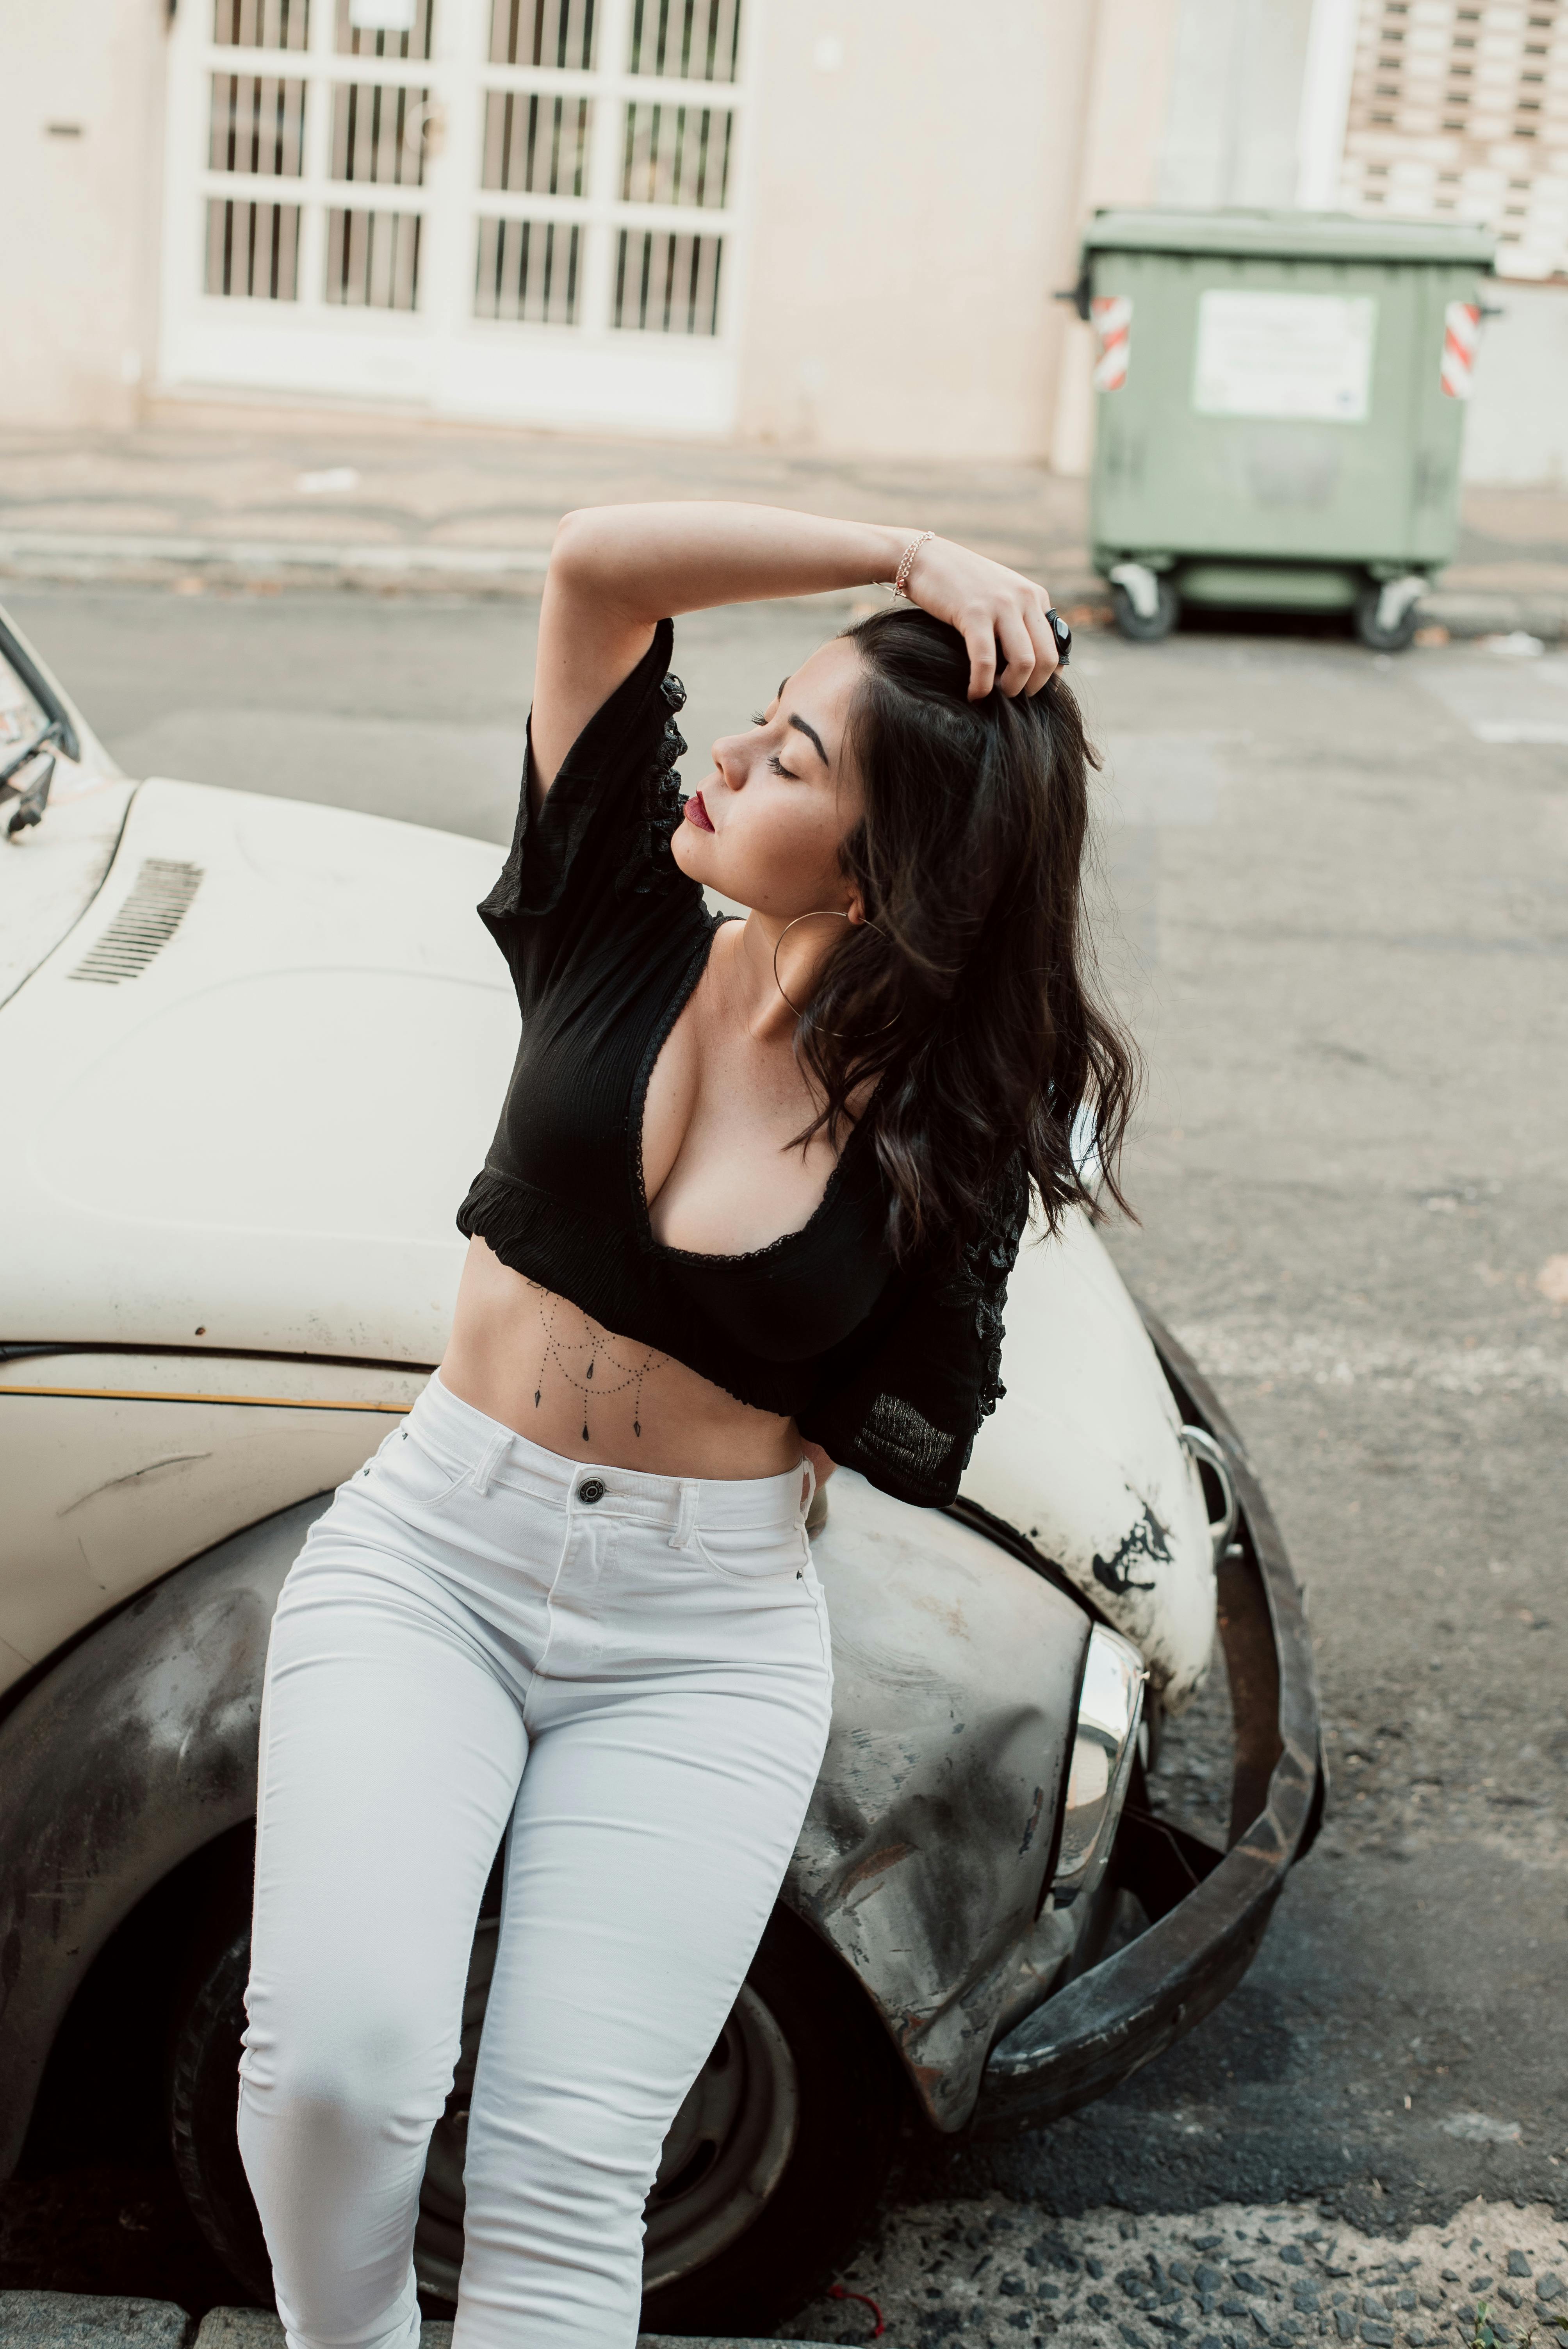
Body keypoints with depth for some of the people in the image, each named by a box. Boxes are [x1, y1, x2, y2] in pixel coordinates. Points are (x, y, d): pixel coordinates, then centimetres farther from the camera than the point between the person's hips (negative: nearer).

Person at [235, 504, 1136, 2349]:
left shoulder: (949, 1123, -7)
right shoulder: (623, 940, -3)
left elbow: (911, 1448, -6)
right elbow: (602, 563, -12)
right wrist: (912, 559, -14)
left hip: (703, 1644, -1)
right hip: (429, 1557, 1)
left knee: (565, 2182, -8)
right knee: (342, 2056, -18)